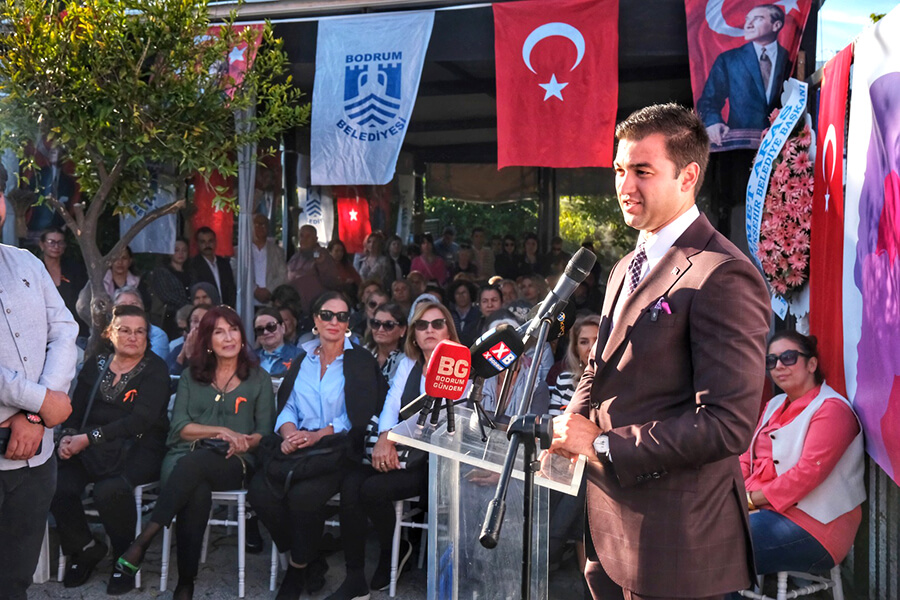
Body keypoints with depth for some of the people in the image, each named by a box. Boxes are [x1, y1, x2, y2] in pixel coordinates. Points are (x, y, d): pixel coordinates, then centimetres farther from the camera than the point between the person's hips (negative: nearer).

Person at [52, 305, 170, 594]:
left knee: (109, 490, -35)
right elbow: (76, 410, 14)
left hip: (137, 448, -4)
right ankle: (85, 549, 3)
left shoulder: (154, 369, 1)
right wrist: (68, 436, -9)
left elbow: (140, 420, -11)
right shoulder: (95, 366, 16)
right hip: (91, 449, 4)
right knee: (56, 485, -25)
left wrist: (90, 437, -18)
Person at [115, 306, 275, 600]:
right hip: (184, 457, 1)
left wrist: (244, 442, -12)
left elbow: (265, 431, 9)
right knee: (197, 493, -37)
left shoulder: (259, 379, 15)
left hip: (232, 463, -1)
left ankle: (144, 539, -41)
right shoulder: (191, 376, 19)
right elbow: (179, 427, 7)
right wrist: (221, 431, -8)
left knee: (192, 463, -38)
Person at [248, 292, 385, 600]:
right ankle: (310, 560, -2)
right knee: (260, 489, -24)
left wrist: (318, 435, -17)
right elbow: (287, 405, 11)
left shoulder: (361, 361, 3)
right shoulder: (303, 360, 17)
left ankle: (300, 565, -3)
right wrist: (290, 433, -11)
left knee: (304, 493, -32)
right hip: (299, 446, 4)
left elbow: (359, 416, -6)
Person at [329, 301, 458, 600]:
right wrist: (384, 438, -16)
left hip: (437, 460, -5)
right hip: (400, 452, 5)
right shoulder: (407, 364, 18)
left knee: (373, 489, -27)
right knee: (351, 482, -22)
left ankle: (393, 550, 4)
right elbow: (391, 405, 6)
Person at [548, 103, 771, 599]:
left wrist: (603, 445, -17)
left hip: (675, 539, -8)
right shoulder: (627, 268, 12)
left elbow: (729, 423, -24)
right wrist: (571, 427, 0)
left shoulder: (722, 276, -18)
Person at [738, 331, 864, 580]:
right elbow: (747, 458, 16)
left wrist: (752, 499, -16)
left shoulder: (831, 408, -7)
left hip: (812, 525, -8)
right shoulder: (775, 405, 20)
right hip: (766, 511, 8)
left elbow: (808, 473, -18)